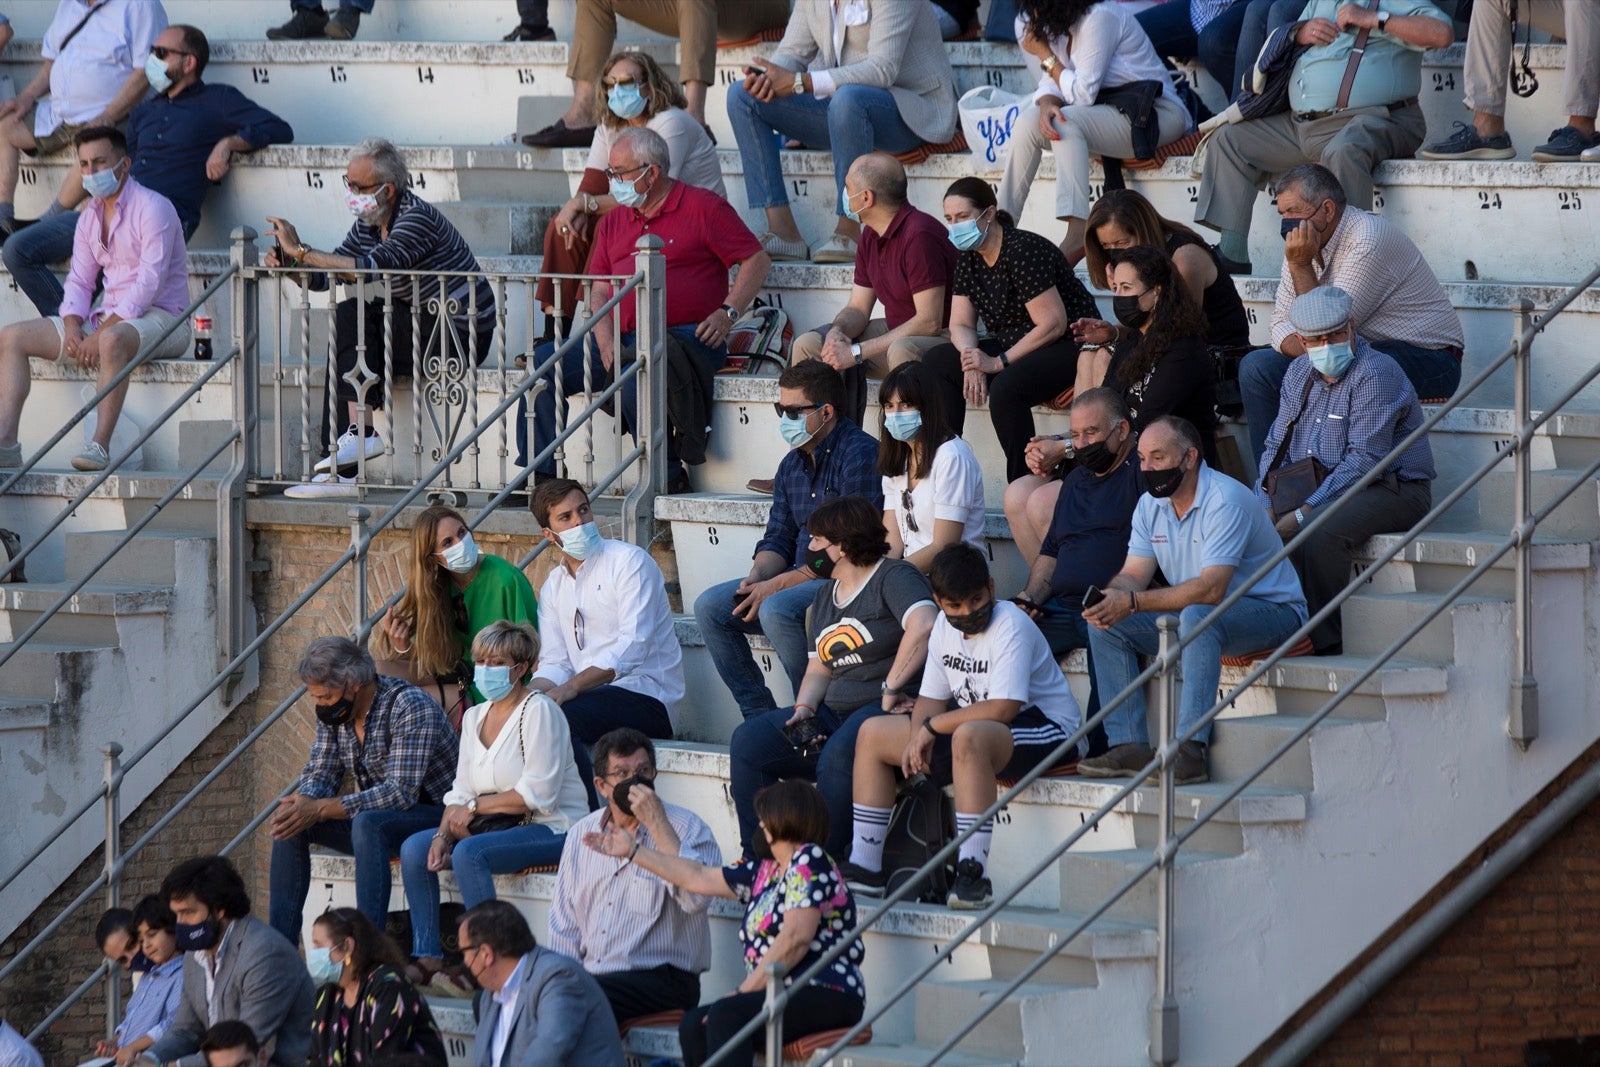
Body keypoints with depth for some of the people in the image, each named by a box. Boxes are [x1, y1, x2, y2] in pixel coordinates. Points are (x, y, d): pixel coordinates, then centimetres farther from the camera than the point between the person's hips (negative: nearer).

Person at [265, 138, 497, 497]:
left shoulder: (417, 218, -20)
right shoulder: (368, 225, 8)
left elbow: (372, 267, -34)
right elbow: (322, 276, 8)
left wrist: (301, 250, -32)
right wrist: (287, 265, -14)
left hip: (461, 336, -9)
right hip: (427, 328, 9)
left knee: (353, 314, -19)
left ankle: (361, 432, -19)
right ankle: (340, 472, -9)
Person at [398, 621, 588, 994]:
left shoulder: (538, 711, -12)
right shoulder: (475, 716, 13)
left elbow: (538, 794, -19)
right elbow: (461, 793, 11)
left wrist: (474, 806, -14)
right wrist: (443, 833, -8)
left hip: (551, 828, -8)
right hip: (497, 825, 8)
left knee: (469, 853, -32)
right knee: (414, 848, -7)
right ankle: (427, 957, -8)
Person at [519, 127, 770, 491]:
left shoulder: (702, 208, 2)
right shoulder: (613, 222, 20)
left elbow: (757, 261, 0)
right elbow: (599, 290, 15)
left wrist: (727, 314, -12)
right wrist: (606, 342, -4)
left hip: (686, 336, -7)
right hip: (623, 339, 7)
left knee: (637, 385, -37)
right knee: (541, 364, -9)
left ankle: (669, 473, -19)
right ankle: (538, 476, -8)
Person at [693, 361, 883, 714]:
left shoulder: (859, 456, -15)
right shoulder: (793, 463, 14)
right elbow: (778, 539, 18)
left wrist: (776, 585, -19)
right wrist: (757, 577, -7)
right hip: (801, 578, 9)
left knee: (777, 610, -33)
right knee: (710, 606, -2)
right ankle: (760, 715, -2)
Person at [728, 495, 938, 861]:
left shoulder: (894, 577, -5)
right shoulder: (825, 596, 23)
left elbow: (924, 626, -25)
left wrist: (891, 690, -23)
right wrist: (804, 708, 1)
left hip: (886, 710, -9)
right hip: (833, 712, 9)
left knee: (837, 758, -38)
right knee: (748, 740, -9)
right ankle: (757, 860, -12)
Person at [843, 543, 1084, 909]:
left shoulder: (1010, 626, -21)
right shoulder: (945, 626, 5)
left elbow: (1003, 708, -29)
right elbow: (932, 697, 8)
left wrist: (931, 727, -21)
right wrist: (917, 742, -14)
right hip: (971, 724, 9)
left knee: (969, 736, -42)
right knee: (873, 734, 7)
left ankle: (973, 875, -44)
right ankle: (865, 866, 9)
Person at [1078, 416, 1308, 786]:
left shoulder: (1225, 502, -23)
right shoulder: (1151, 505, 4)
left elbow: (1211, 589, -32)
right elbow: (1133, 575, 0)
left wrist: (1133, 602, -37)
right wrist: (1110, 597, -25)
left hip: (1271, 611, -8)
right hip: (1192, 615, 8)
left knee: (1197, 616, -39)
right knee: (1106, 624, -7)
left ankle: (1190, 749, -41)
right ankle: (1128, 745, -14)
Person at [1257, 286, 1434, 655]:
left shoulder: (1375, 373, -15)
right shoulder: (1299, 374, 11)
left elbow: (1365, 459, -22)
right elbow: (1276, 446, 16)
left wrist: (1305, 512, -26)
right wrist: (1265, 508, -3)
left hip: (1392, 489, -8)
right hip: (1317, 490, 8)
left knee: (1321, 533, -35)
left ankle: (1324, 643, -27)